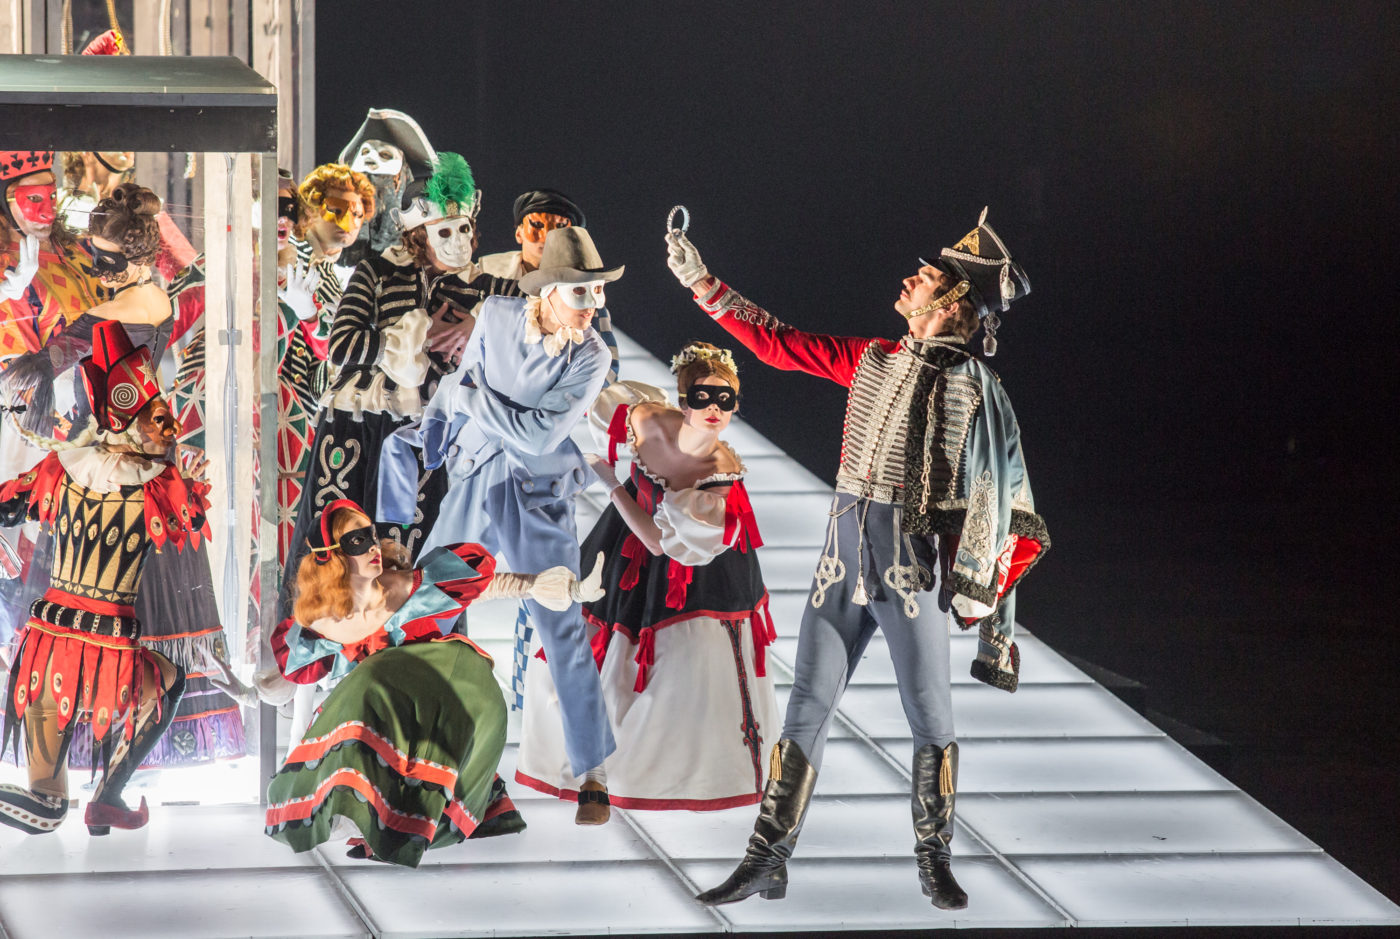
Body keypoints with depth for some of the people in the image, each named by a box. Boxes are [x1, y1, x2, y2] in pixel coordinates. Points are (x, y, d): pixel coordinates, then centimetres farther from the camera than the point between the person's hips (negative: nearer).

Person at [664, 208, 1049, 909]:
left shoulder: (976, 390, -6)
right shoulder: (870, 361, 8)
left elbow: (1003, 499, -5)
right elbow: (776, 344, 15)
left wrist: (984, 593, -9)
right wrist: (701, 282, 12)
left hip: (914, 564, -4)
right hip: (845, 555, 5)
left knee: (930, 719, 1)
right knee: (807, 706, 4)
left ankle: (934, 862, 15)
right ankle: (767, 861, 7)